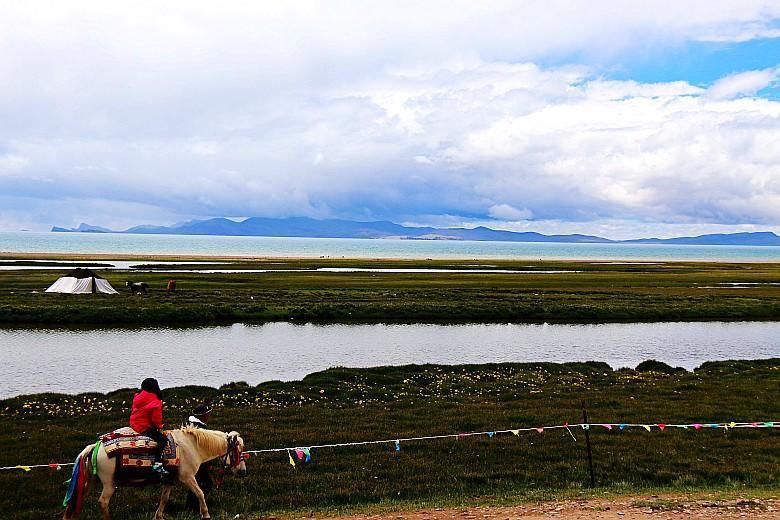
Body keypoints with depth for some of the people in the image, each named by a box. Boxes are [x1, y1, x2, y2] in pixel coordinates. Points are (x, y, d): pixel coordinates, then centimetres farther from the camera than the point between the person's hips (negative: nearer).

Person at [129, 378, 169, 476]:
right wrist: (159, 427, 6)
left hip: (133, 425, 9)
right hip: (145, 428, -9)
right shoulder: (156, 401, -13)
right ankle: (157, 464, -23)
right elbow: (156, 418, -15)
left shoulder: (137, 397, 8)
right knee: (162, 438, -12)